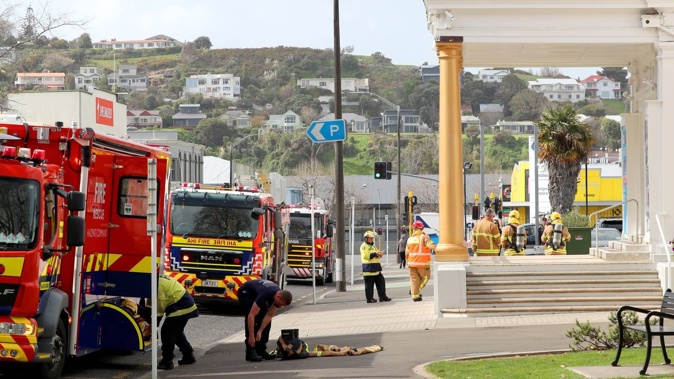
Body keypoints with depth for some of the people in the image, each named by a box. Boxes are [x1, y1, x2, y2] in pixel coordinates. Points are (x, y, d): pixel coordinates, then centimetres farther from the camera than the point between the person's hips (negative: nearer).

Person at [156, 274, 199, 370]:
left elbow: (161, 305, -14)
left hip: (181, 307, -10)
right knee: (177, 332, 22)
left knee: (167, 332, -7)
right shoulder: (160, 279, 14)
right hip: (187, 302, 10)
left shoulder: (158, 284, -18)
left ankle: (167, 361, -7)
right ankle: (189, 356, 28)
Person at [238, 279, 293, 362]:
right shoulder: (264, 295, -43)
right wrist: (251, 336, -38)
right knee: (253, 319, -23)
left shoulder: (281, 297, -21)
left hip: (256, 293, 7)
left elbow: (269, 315, -12)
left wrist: (260, 331, -19)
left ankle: (261, 350, 3)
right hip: (245, 293, -7)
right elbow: (251, 316, -41)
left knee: (266, 321, -3)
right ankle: (250, 352, -21)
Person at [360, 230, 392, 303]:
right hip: (369, 268, -9)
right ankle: (369, 298, 1)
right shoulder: (364, 246, -8)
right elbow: (365, 256, -21)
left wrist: (379, 254, 4)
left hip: (376, 269, 9)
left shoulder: (373, 246, 22)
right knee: (369, 284, -4)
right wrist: (375, 254, -21)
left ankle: (382, 297, 13)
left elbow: (377, 253, 29)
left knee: (381, 281, 8)